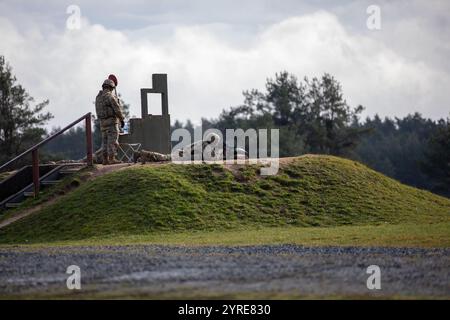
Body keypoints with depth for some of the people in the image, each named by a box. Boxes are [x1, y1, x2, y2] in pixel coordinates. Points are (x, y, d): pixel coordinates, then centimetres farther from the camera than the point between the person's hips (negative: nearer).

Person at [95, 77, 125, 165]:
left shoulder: (98, 96, 12)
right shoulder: (110, 96, -14)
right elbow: (117, 109, -17)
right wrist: (122, 119, -6)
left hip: (103, 121, 8)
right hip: (111, 121, -8)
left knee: (105, 141, 9)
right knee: (112, 141, -7)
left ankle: (105, 159, 6)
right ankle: (112, 159, -12)